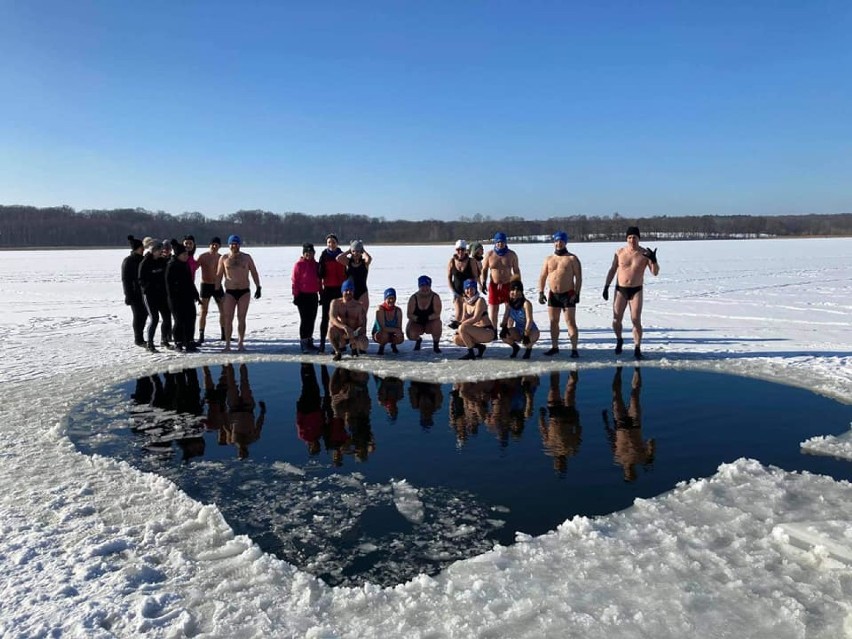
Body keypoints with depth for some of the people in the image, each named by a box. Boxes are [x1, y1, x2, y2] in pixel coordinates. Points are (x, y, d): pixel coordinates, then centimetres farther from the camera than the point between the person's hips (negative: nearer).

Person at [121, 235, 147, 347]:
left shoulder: (142, 260, 12)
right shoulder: (128, 261, -9)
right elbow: (125, 280, -11)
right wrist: (128, 295, -15)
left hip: (143, 292, 7)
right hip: (135, 294, -7)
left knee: (144, 314, 9)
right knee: (138, 315, -4)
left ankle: (140, 338, 19)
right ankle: (138, 339, 5)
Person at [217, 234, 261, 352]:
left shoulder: (247, 257, 5)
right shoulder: (224, 258, 5)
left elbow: (254, 273, 8)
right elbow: (219, 275, 10)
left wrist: (258, 287, 0)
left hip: (244, 291, 0)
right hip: (230, 292, 0)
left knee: (241, 318, 3)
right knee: (228, 319, -3)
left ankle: (241, 343, 8)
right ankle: (227, 344, 2)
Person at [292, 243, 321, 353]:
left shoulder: (316, 265, 11)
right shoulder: (299, 265, -5)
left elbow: (319, 281, 17)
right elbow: (294, 281, -6)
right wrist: (296, 295, -10)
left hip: (313, 295, 6)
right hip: (303, 295, -5)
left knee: (312, 319, 10)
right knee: (304, 319, -5)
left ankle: (309, 341, 19)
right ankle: (303, 343, -2)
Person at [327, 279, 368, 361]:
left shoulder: (359, 306, -9)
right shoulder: (335, 303, -7)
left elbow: (362, 326, -12)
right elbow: (332, 318, -24)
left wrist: (355, 333, -34)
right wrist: (345, 327, -42)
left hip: (355, 333, 0)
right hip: (340, 333, 0)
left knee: (363, 345, -31)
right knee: (331, 328, -33)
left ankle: (354, 346, 9)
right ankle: (338, 351, -8)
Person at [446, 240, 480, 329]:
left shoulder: (471, 261, -7)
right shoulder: (452, 261, -3)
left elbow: (475, 277, -5)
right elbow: (449, 278, 2)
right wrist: (453, 292, -5)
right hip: (457, 292, 1)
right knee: (458, 313, -11)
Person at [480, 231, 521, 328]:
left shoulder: (511, 254, 2)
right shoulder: (489, 254, 0)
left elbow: (516, 270, 7)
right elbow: (484, 270, 6)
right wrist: (483, 283, -6)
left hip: (508, 285, 0)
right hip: (494, 285, 0)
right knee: (493, 311, 2)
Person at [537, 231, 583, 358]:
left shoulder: (572, 258, -2)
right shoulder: (549, 259, 10)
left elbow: (578, 277, -4)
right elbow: (542, 277, 12)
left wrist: (576, 293, -13)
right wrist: (541, 292, 2)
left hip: (568, 295, -4)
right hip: (553, 295, 5)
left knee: (571, 322, -6)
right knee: (553, 322, 10)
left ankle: (574, 349, -4)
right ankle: (554, 347, 20)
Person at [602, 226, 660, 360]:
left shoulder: (645, 253, -4)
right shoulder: (620, 252, 1)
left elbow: (655, 273, -7)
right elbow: (612, 270, 9)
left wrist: (654, 260, -25)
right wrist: (606, 286, 3)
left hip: (636, 291, -1)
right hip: (620, 290, 2)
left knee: (636, 321, -6)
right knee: (616, 320, 1)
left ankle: (637, 349, 3)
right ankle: (619, 341, 29)